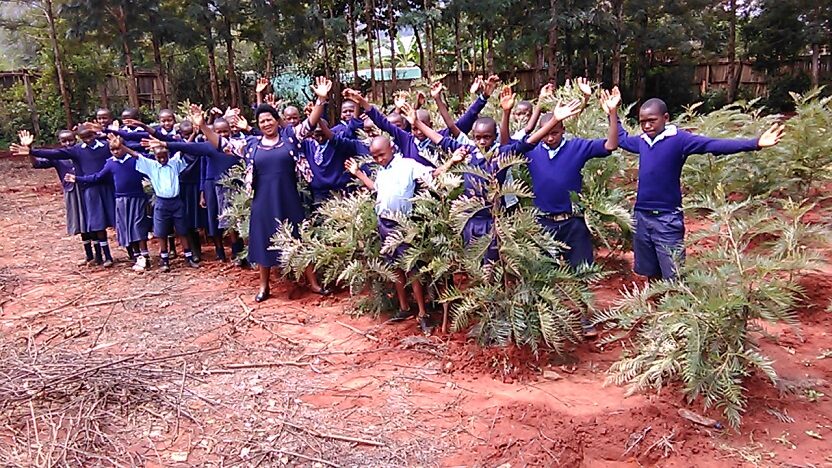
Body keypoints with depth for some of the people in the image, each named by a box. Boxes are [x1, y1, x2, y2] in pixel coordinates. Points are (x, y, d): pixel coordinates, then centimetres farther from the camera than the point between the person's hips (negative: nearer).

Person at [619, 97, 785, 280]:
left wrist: (754, 143, -33)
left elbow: (714, 145, -22)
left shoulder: (678, 138, -10)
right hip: (641, 217, 6)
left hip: (667, 219, -5)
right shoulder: (642, 141, 7)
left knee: (674, 279, -4)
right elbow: (622, 139, 29)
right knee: (651, 274, 18)